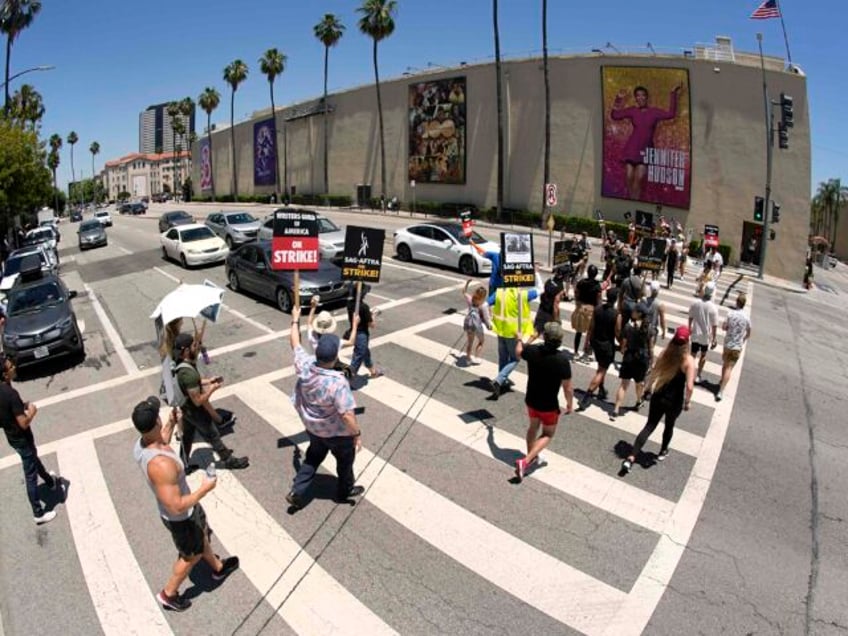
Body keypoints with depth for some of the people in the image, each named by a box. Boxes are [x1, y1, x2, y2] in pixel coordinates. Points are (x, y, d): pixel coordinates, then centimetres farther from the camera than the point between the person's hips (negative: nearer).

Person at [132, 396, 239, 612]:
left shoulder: (140, 444, -14)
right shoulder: (162, 464, -43)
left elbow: (160, 444, 13)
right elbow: (176, 507, -37)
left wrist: (171, 424, 1)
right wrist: (205, 489, -25)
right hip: (180, 517, -8)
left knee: (202, 536, 32)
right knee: (192, 555, 21)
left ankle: (218, 568, 58)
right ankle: (168, 595, 44)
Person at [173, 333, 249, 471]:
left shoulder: (183, 364, -7)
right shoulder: (188, 373, -37)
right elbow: (198, 400, -30)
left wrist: (208, 381, 2)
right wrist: (212, 388, -19)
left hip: (187, 408, 8)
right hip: (196, 411, -8)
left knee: (187, 436, 24)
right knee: (213, 436, 12)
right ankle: (228, 460, 31)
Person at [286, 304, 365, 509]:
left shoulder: (304, 365, -23)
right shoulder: (338, 382, -39)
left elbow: (295, 343, -4)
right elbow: (347, 414, -35)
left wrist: (295, 320, 9)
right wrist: (357, 434, -20)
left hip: (312, 427, 5)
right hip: (336, 432, -5)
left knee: (314, 456, 31)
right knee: (345, 460, 23)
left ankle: (296, 492, 33)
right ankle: (345, 491, 46)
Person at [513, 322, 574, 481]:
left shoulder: (533, 351, -16)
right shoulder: (562, 359, -28)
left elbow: (518, 352, 9)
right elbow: (567, 387, -20)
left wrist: (519, 340, 29)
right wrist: (570, 403, -2)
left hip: (531, 400, 4)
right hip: (549, 405, -4)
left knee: (533, 427, 27)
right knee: (547, 435, 15)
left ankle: (531, 456, 46)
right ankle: (525, 461, 1)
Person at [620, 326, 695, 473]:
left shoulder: (664, 353, -5)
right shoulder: (688, 360, -18)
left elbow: (654, 373, 6)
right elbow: (689, 386, -21)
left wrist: (651, 389, 22)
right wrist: (687, 402, -4)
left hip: (658, 397, 3)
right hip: (675, 402, -3)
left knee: (649, 426, 8)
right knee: (669, 426, 24)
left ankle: (630, 458, -4)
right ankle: (663, 452, 47)